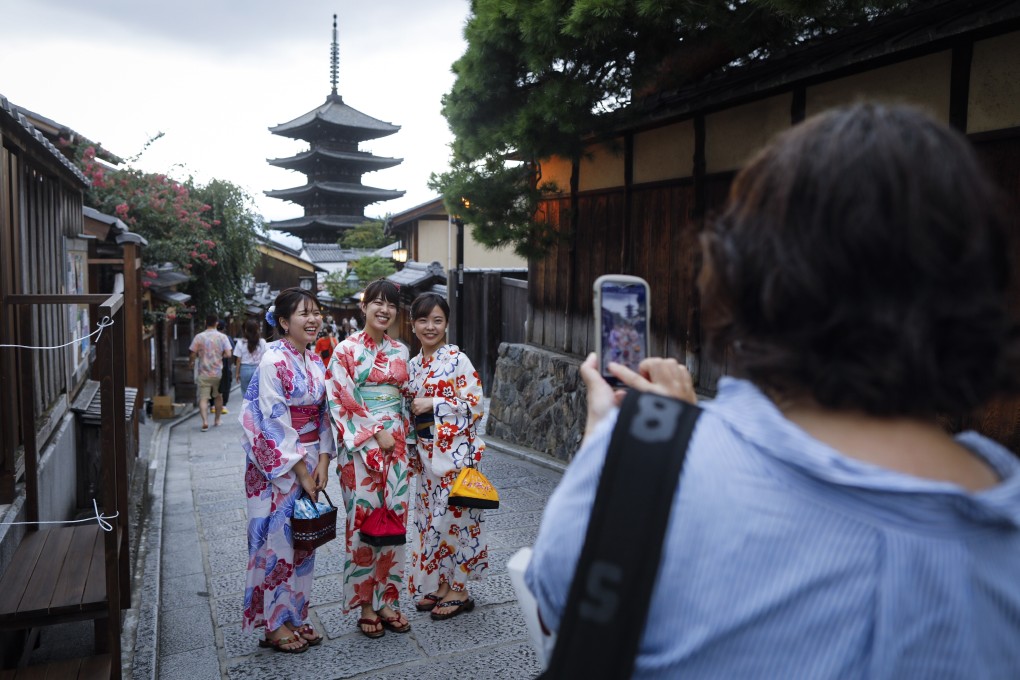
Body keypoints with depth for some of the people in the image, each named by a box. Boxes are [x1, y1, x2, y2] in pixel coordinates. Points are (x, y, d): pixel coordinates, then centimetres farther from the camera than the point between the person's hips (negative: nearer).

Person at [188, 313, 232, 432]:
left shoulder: (199, 337, -5)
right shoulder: (222, 337, -4)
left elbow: (193, 355, -3)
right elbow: (228, 354, -9)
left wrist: (190, 363, 18)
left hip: (204, 373, -1)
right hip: (218, 373, 1)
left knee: (203, 398, -1)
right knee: (218, 396, 18)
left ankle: (205, 421, -17)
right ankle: (217, 420, 28)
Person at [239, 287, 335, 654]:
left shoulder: (315, 361, 8)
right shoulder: (273, 360, -15)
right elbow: (275, 423, -18)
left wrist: (322, 462, -1)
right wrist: (301, 472, -16)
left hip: (309, 460, 7)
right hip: (276, 463, -7)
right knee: (277, 538, 2)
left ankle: (296, 616, 26)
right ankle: (274, 625, 16)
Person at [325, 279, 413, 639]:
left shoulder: (400, 351, 11)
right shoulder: (348, 350, -5)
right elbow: (341, 402, -10)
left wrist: (404, 439, 8)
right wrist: (375, 435, -13)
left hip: (396, 445, 5)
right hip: (359, 447, -5)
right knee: (363, 523, -1)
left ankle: (387, 601, 20)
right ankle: (365, 605, 14)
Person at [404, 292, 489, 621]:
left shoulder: (458, 360, -9)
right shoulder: (414, 365, 11)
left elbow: (475, 405, -14)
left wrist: (433, 404, -18)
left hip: (454, 452, -7)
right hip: (427, 454, 7)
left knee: (452, 516, -1)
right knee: (431, 517, 13)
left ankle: (458, 590, 14)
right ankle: (438, 585, 27)